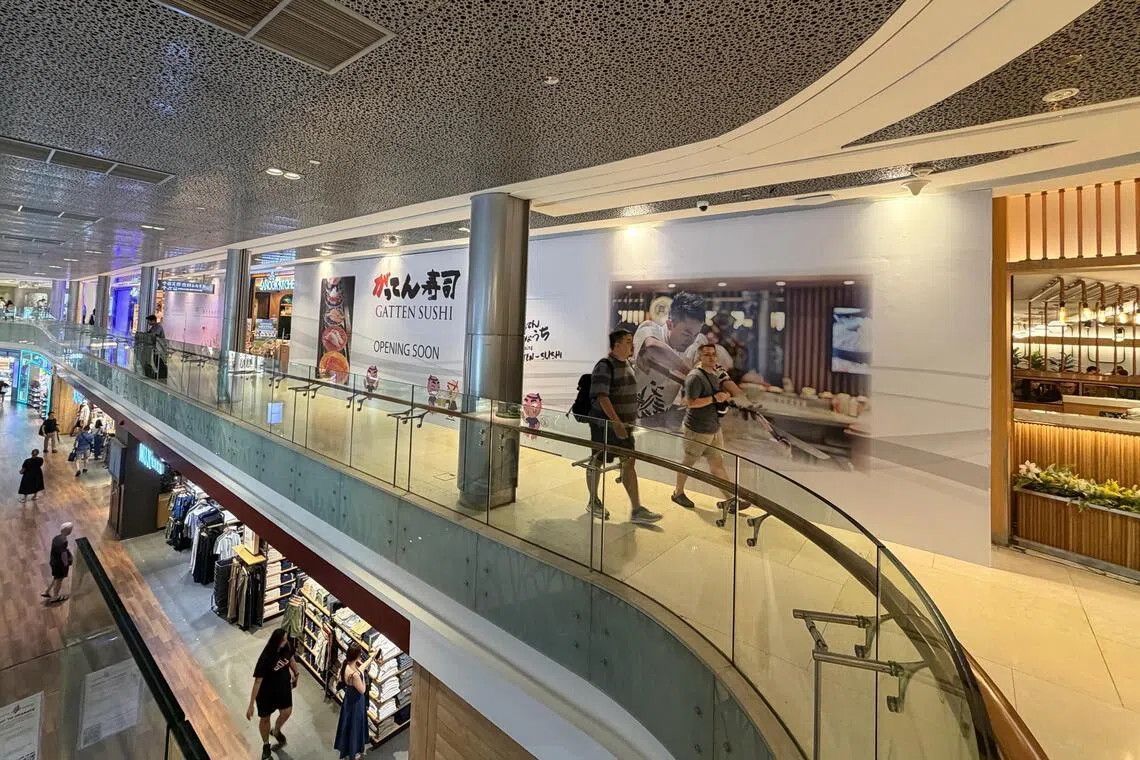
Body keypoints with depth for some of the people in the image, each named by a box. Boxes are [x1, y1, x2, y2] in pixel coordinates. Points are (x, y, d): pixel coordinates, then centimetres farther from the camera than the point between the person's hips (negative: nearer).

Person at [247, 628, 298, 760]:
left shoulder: (287, 648, -20)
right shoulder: (266, 659, -35)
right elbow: (257, 681, -27)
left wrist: (296, 675, 16)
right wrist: (251, 705, -21)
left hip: (284, 687, 4)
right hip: (267, 692, -4)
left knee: (287, 712, 13)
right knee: (265, 718, 18)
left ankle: (276, 731, 47)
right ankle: (266, 745, 46)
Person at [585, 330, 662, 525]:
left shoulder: (627, 364, 10)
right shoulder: (604, 366, -16)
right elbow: (602, 397, -24)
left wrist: (629, 422, 18)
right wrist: (616, 422, -28)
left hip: (623, 424, 8)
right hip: (605, 424, -8)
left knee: (629, 462, 6)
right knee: (597, 462, 7)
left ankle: (636, 510, 11)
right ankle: (593, 502, 25)